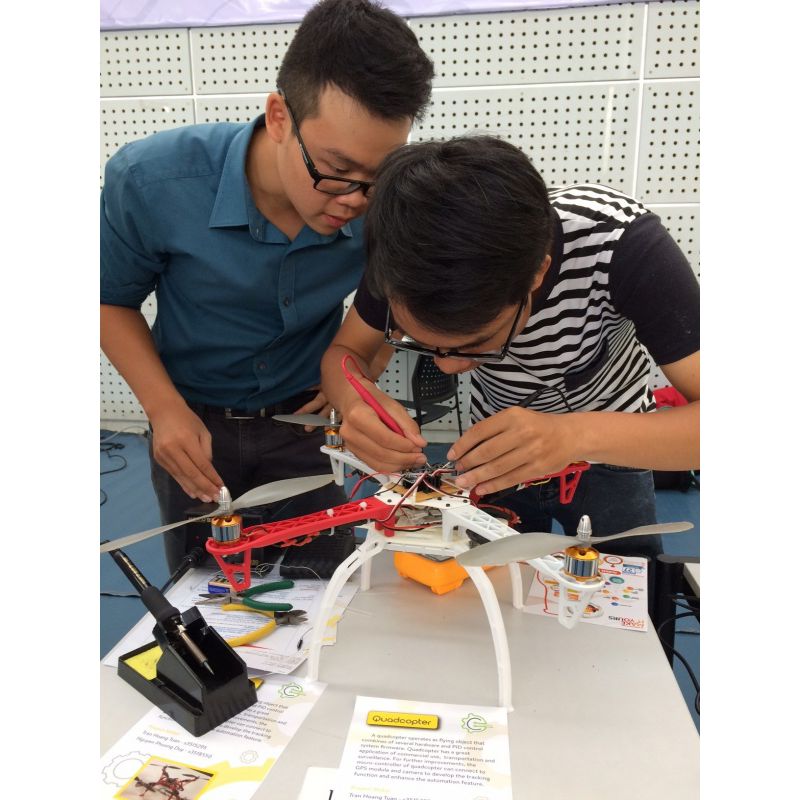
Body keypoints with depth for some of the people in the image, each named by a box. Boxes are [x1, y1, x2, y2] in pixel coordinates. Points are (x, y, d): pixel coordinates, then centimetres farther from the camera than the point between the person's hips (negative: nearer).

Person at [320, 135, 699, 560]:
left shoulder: (620, 241, -37)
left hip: (609, 454, -1)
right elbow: (344, 353, -15)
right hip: (499, 455, 2)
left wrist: (578, 435, -53)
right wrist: (357, 399, -37)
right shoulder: (407, 255, -27)